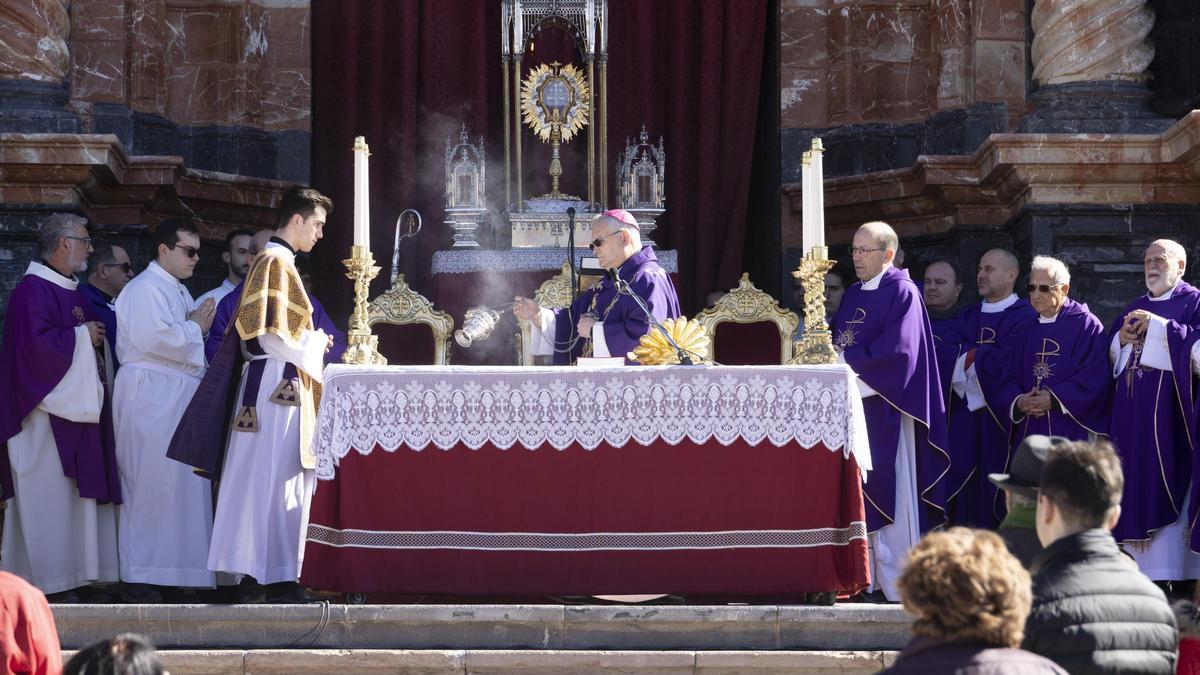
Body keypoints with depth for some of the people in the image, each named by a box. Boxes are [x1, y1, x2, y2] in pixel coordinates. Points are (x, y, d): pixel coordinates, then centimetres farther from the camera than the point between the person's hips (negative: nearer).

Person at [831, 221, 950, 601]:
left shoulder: (902, 293, -6)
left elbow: (896, 351, -16)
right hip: (853, 405, 7)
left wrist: (845, 358, -11)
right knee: (858, 495, 5)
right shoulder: (853, 295, 17)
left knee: (888, 494, -6)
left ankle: (896, 581, -3)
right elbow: (837, 344, 19)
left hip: (884, 407, -7)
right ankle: (864, 578, 9)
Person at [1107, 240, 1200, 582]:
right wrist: (1122, 339, -1)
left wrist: (1157, 326, -14)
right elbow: (1109, 357, 20)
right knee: (1134, 485, 2)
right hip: (1131, 411, 6)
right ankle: (1138, 566, 4)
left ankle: (1170, 570, -9)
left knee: (1169, 485, -9)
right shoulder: (1133, 310, 21)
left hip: (1169, 409, -6)